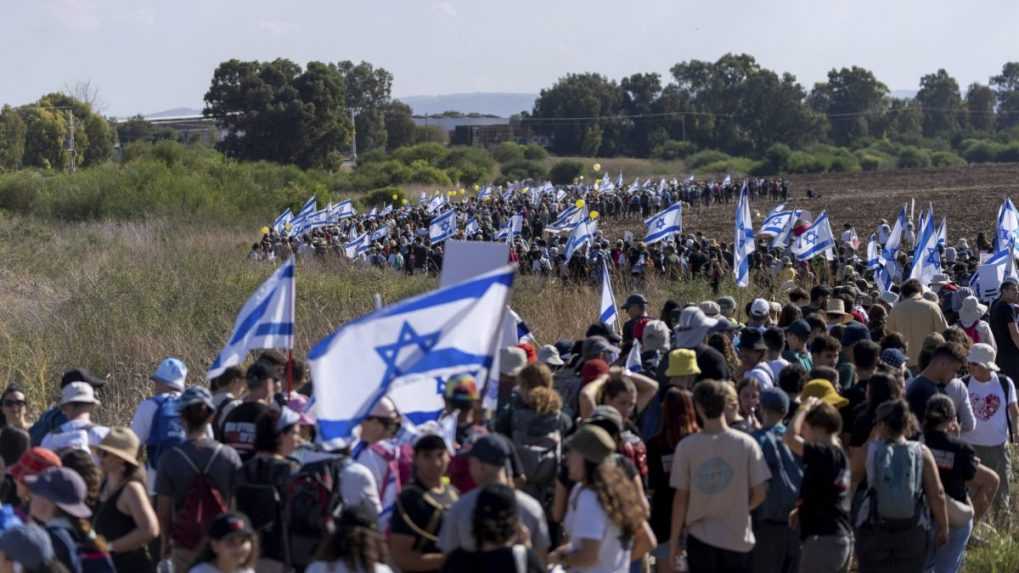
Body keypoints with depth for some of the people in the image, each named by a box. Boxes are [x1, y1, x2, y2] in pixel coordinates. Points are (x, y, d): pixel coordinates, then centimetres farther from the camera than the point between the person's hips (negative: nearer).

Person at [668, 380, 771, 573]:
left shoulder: (686, 447, -9)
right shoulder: (747, 444, -9)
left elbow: (680, 498, -5)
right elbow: (759, 493, -6)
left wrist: (674, 539, 5)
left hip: (700, 539, 0)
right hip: (738, 538, 0)